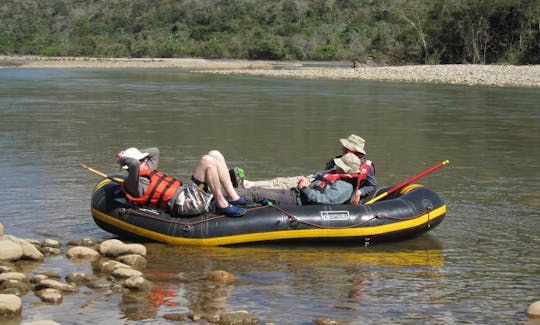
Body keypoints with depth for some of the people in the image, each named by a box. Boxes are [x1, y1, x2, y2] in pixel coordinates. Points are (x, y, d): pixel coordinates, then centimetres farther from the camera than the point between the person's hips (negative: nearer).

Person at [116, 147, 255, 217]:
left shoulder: (147, 171, 23)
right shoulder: (133, 185, -8)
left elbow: (155, 151, 36)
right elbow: (134, 164, -28)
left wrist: (130, 153, 26)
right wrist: (122, 159, -8)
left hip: (185, 191, 11)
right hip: (183, 202, -11)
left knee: (215, 154, 5)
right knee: (207, 161, -21)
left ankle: (234, 198, 1)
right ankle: (222, 205, -19)